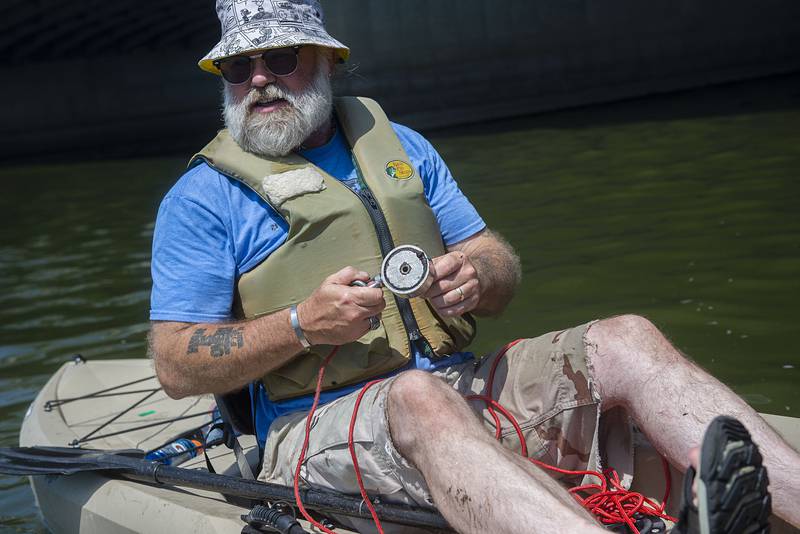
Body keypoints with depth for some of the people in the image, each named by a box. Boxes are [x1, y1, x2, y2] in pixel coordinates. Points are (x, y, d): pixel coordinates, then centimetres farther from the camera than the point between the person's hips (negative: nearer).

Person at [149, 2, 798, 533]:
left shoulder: (397, 144, 18)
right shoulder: (204, 196, 4)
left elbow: (502, 265, 17)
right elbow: (176, 367, -3)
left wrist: (476, 277, -8)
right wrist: (301, 325, -17)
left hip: (457, 382, 5)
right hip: (320, 426, -5)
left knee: (626, 340, -16)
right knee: (422, 399, -39)